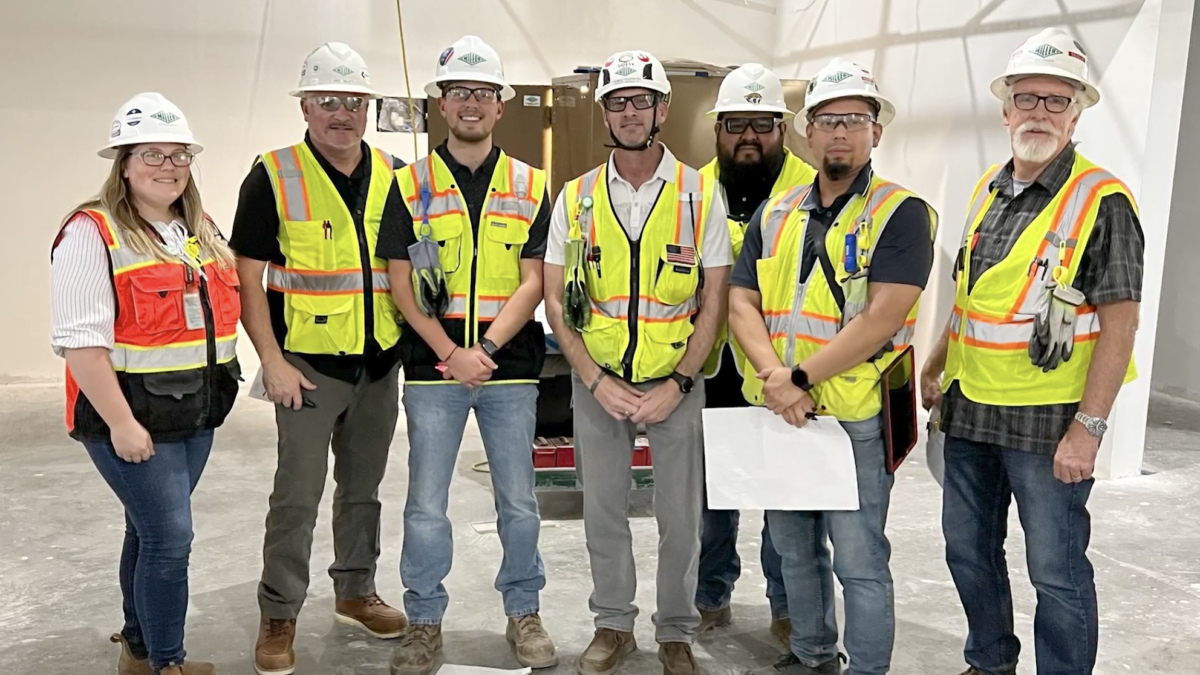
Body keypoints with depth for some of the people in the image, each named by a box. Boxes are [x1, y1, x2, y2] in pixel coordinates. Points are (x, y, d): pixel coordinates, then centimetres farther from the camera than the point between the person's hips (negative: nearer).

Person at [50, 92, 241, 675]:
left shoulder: (201, 233, 12)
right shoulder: (93, 233, -13)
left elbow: (219, 313, 21)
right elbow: (81, 341, -18)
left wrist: (219, 388, 16)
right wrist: (121, 424, -20)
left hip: (197, 414, 7)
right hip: (132, 416, -7)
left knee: (150, 530, 18)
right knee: (169, 535, -6)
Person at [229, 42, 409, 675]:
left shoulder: (393, 177, 5)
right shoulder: (273, 177, -7)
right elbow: (249, 278, -7)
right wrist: (273, 362, -13)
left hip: (380, 362, 4)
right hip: (309, 364, -4)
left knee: (363, 487, 16)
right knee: (298, 494, 0)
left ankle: (356, 593, 33)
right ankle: (278, 618, 16)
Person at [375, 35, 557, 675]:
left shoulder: (530, 187, 6)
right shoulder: (410, 185, 4)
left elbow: (532, 282, -1)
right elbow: (401, 283, -1)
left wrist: (485, 348, -13)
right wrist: (451, 354, -13)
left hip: (509, 364, 1)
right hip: (432, 364, 0)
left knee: (519, 501, 8)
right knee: (425, 504, 4)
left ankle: (523, 612, 26)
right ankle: (424, 621, 21)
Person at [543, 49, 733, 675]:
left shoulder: (700, 194, -3)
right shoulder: (576, 197, 1)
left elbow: (713, 302, -4)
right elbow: (556, 299, 0)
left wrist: (676, 385, -12)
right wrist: (597, 381, -9)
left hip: (675, 382, -1)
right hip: (597, 381, 2)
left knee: (679, 514, 6)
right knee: (602, 509, 12)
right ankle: (613, 624, 30)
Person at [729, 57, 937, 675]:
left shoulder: (900, 214, -8)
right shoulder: (773, 214, 10)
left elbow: (880, 320, -18)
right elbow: (742, 304, 3)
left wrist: (799, 380, -18)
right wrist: (775, 379, -14)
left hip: (854, 415, -6)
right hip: (777, 415, 6)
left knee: (859, 561, 1)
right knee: (794, 550, 19)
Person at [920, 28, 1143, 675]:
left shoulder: (1101, 201, -12)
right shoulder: (987, 190, 9)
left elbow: (1119, 322, -15)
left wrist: (1088, 428, -19)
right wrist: (937, 366, 17)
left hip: (1046, 422, -7)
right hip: (969, 410, 7)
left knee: (1057, 572, 2)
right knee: (968, 550, 18)